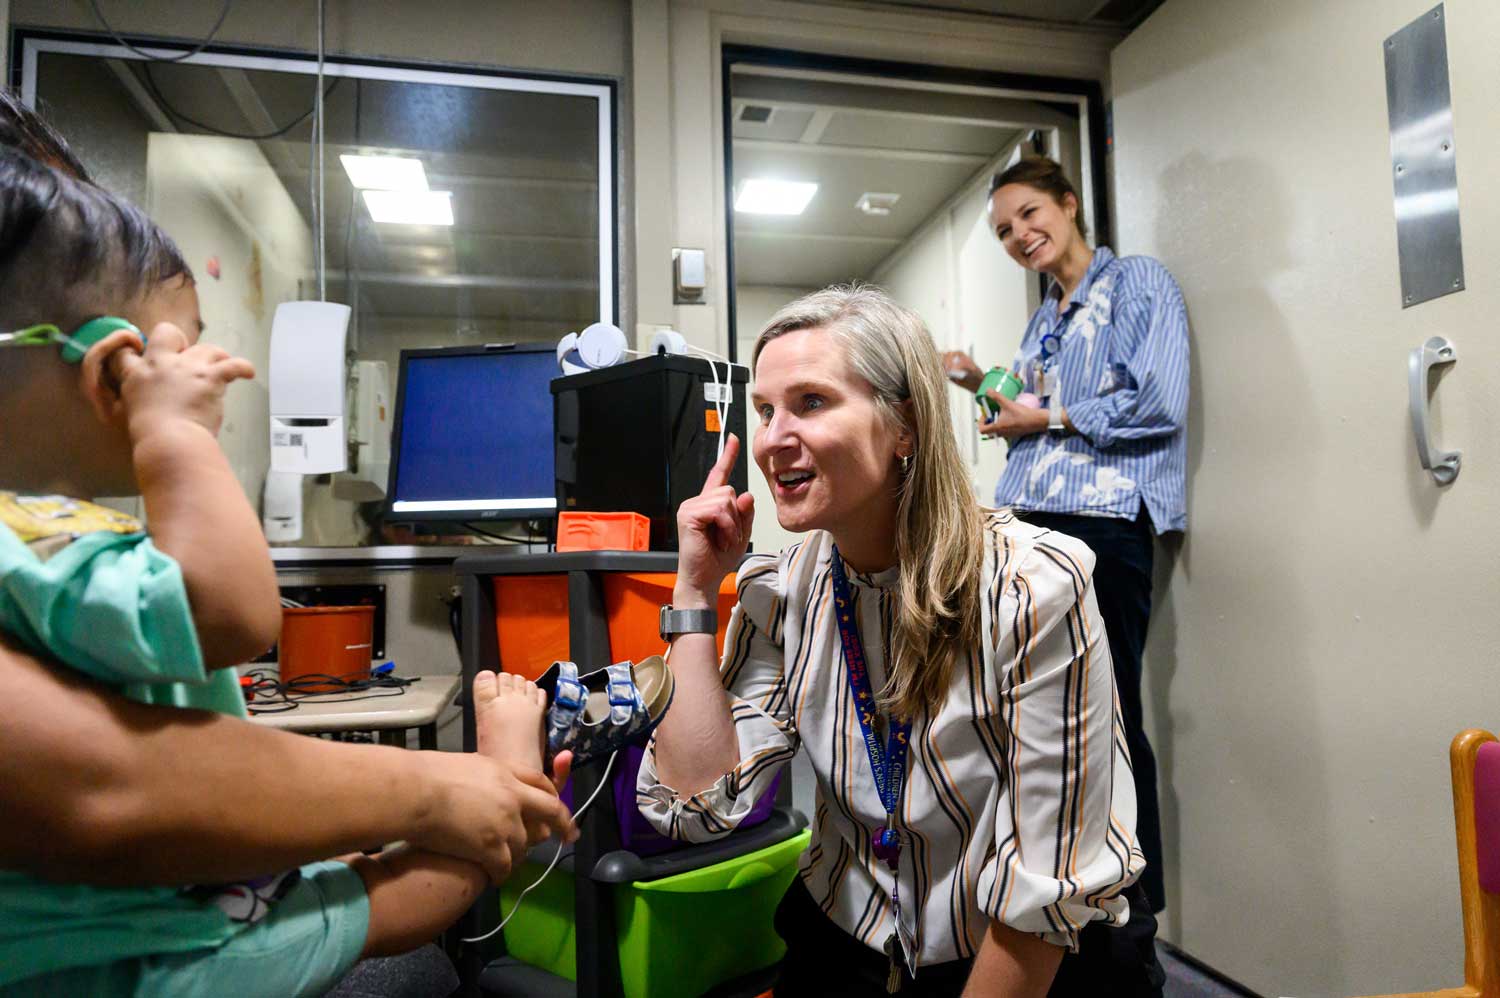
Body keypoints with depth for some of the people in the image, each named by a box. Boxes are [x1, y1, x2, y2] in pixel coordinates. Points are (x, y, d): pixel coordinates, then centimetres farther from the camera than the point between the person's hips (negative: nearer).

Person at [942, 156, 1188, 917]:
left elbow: (1160, 403, -13)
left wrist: (1050, 418, -7)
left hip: (1103, 521, -8)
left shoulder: (1140, 283, 1)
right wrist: (985, 388, 12)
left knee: (1108, 719, -1)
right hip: (1024, 520, 8)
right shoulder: (1043, 318, 23)